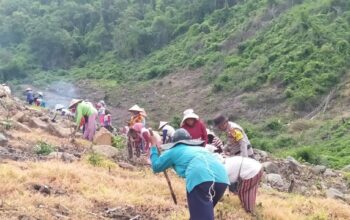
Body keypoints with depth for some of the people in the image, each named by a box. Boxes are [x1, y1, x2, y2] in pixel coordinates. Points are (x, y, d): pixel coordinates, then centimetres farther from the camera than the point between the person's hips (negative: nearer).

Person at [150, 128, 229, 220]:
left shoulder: (173, 151, 26)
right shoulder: (199, 148, 39)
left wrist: (154, 147, 51)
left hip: (200, 179, -6)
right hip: (221, 178, 6)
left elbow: (156, 166, 38)